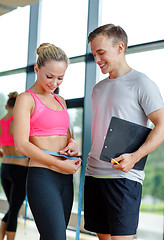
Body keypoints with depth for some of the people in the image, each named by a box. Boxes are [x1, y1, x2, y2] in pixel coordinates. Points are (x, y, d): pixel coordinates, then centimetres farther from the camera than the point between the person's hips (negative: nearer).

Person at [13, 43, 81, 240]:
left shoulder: (60, 101, 19)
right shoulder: (26, 99, -3)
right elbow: (21, 144, -12)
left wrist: (72, 143, 3)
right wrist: (60, 164, -15)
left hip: (65, 179, 7)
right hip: (41, 177, -7)